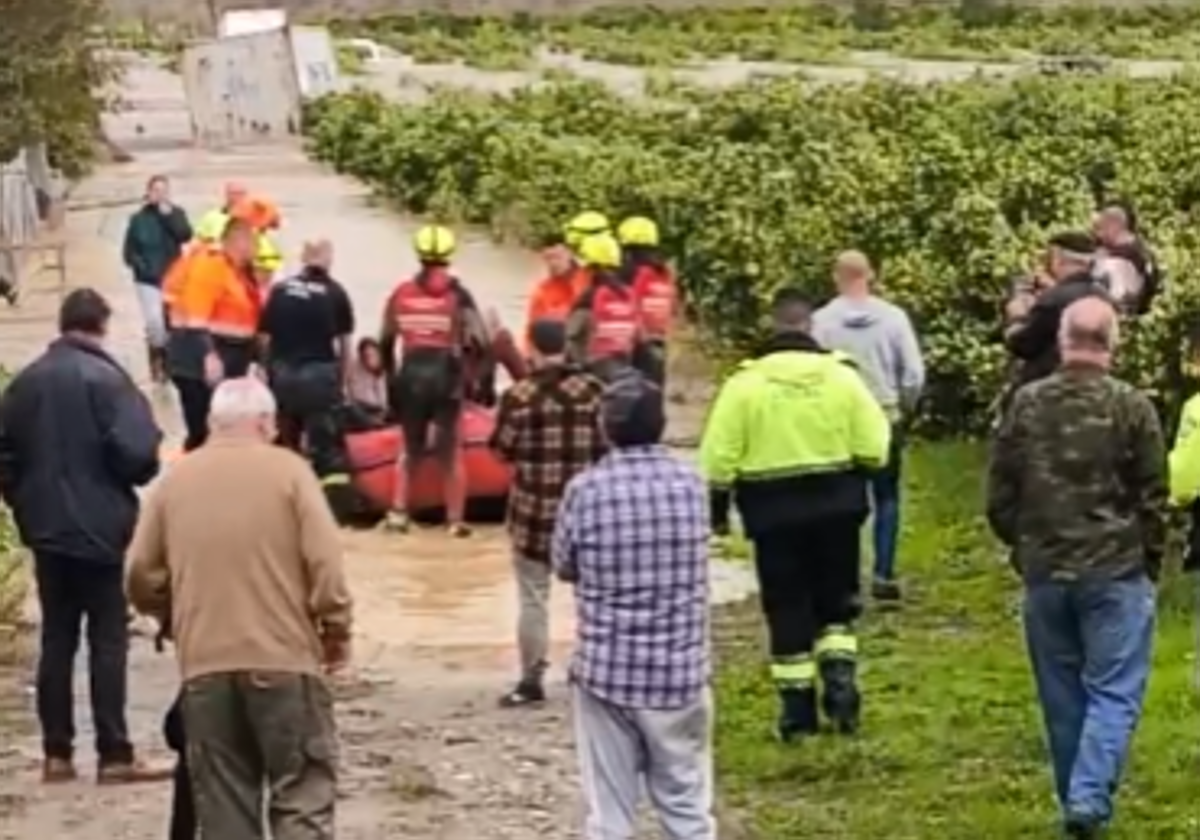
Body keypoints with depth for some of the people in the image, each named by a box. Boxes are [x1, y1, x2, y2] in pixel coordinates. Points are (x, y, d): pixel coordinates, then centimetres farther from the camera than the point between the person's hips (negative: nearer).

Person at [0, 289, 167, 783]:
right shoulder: (105, 378, -13)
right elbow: (136, 453, -20)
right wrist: (150, 464, 2)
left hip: (46, 529, 6)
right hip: (100, 528, -6)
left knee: (56, 639, 11)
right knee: (107, 640, -1)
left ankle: (57, 753, 11)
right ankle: (113, 756, -3)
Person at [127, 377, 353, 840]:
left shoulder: (175, 480, 7)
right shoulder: (287, 469, -2)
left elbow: (142, 576, 7)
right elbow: (324, 562, -8)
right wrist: (336, 628, 5)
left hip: (203, 662, 3)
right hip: (283, 655, -3)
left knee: (222, 800, 8)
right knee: (302, 793, 1)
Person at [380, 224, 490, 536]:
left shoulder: (401, 294, 4)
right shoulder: (458, 294, -6)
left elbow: (386, 342, 8)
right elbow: (479, 343, -11)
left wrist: (392, 378, 19)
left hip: (410, 373, 3)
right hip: (445, 374, -3)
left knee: (411, 448, 19)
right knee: (451, 451, 8)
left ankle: (398, 513, 12)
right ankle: (455, 520, 8)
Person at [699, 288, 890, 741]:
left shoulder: (745, 382, -8)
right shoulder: (841, 377, -5)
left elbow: (719, 456, -8)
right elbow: (874, 447, -6)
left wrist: (718, 505, 4)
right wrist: (852, 473, 14)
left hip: (773, 509, -1)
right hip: (835, 505, 1)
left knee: (787, 607, 7)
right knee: (836, 602, 16)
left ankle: (797, 708, 9)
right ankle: (840, 677, -3)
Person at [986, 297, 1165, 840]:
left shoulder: (1027, 404, 0)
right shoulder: (1130, 406, -8)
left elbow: (1001, 493, 4)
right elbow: (1153, 496, -4)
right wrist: (1150, 562, 10)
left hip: (1045, 572, 3)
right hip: (1116, 572, -3)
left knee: (1062, 695, 13)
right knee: (1113, 692, -1)